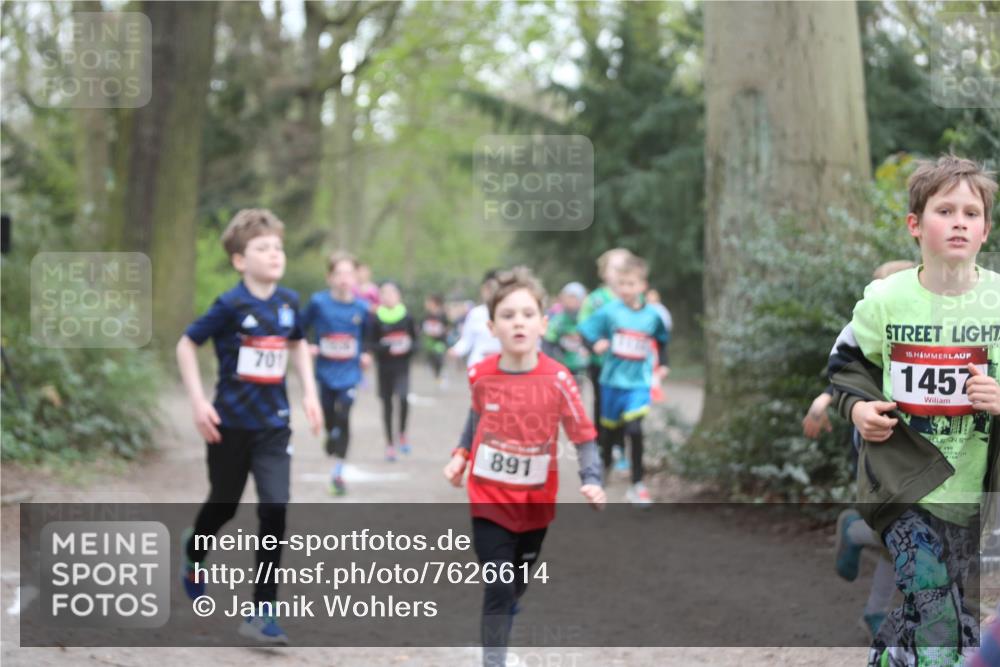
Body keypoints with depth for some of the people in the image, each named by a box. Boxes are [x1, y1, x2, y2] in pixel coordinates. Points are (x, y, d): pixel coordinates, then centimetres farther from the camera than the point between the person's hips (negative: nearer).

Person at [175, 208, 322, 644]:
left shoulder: (288, 302, -1)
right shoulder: (231, 305, -14)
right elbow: (186, 346, -8)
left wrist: (309, 391, 7)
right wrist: (198, 401, -14)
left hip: (273, 424, 3)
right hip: (230, 423, -3)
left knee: (275, 509, -10)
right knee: (225, 505, 14)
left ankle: (263, 613, -5)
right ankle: (195, 551, 50)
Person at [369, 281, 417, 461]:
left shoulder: (406, 318, 0)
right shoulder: (377, 320, -3)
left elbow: (414, 340, 7)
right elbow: (372, 345, -3)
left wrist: (408, 347, -13)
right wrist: (388, 348, -18)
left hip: (402, 366, -1)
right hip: (384, 366, 1)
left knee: (403, 397, -22)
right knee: (387, 404, 7)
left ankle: (402, 434, 2)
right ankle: (390, 444, 19)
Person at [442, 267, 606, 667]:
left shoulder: (557, 379, -17)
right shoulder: (481, 375, -11)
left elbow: (583, 436, -11)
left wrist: (591, 480, -24)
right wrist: (461, 456, 3)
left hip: (536, 503, 1)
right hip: (489, 500, -1)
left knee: (517, 586, 20)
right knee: (498, 589, -10)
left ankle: (498, 632, 50)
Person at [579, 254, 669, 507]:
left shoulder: (652, 315, -2)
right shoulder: (609, 311, -8)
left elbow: (662, 339, 16)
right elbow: (586, 330, -6)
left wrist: (662, 364, 7)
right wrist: (596, 344, -25)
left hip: (638, 383, -1)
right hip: (613, 380, 1)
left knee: (634, 429, -17)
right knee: (611, 428, 16)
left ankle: (637, 485, -9)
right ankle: (604, 462, 46)